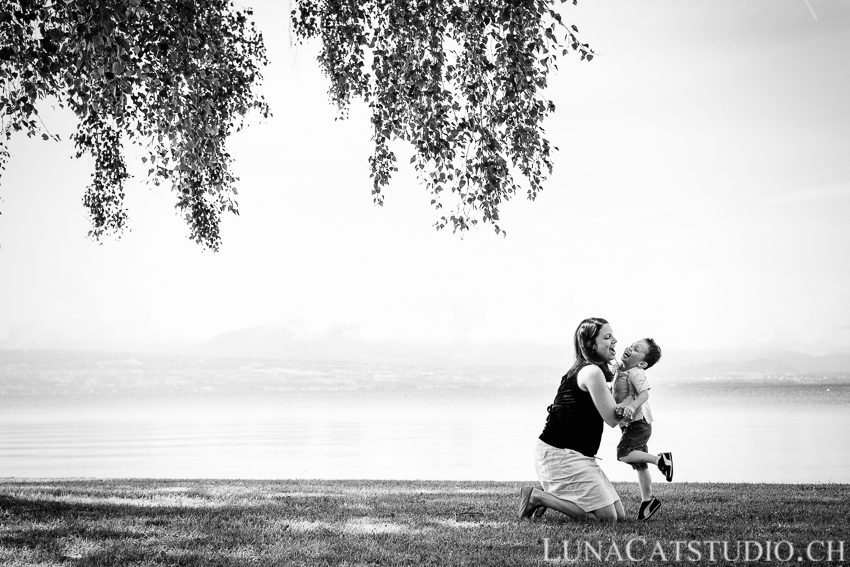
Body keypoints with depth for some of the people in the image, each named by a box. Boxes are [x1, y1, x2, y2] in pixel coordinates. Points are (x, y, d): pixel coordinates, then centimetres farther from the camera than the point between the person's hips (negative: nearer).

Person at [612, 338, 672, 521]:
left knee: (623, 454, -21)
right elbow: (614, 392, 26)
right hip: (630, 425, 9)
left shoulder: (636, 373, -15)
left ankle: (661, 459, -10)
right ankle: (648, 499, 21)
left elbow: (644, 393, -27)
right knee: (639, 465, 13)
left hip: (638, 422, -9)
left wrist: (632, 406, -40)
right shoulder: (621, 372, 13)